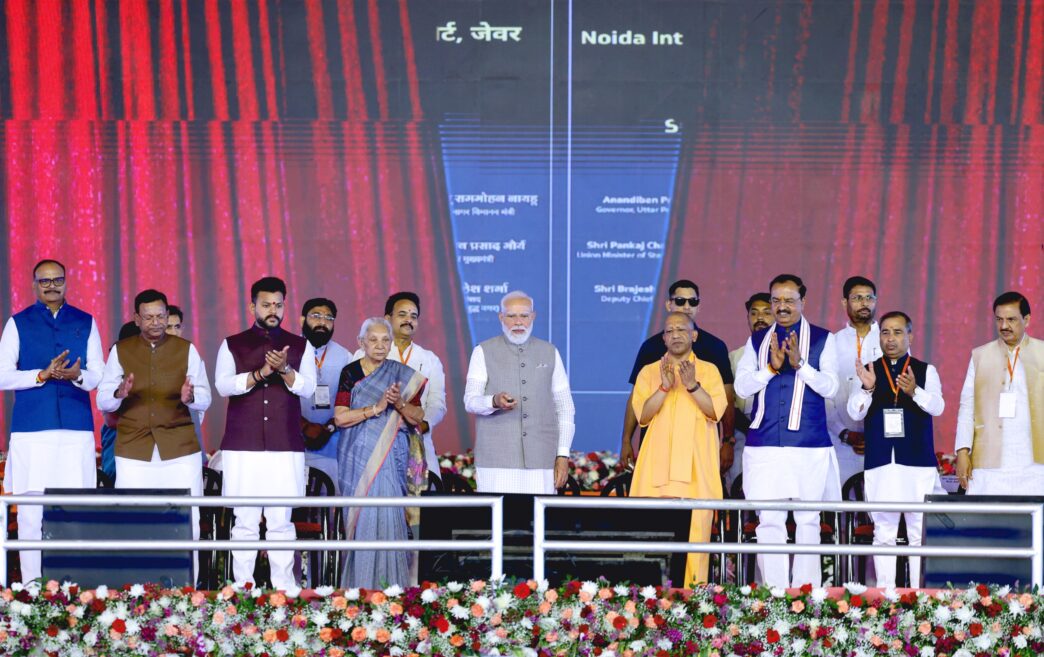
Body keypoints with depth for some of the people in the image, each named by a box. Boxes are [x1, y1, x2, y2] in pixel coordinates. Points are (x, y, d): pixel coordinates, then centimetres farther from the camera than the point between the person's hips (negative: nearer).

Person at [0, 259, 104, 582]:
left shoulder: (86, 323, 13)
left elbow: (99, 375, 9)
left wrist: (77, 376, -13)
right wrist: (42, 375, -11)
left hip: (76, 428, 1)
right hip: (30, 429, -1)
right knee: (31, 513, -4)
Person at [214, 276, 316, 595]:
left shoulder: (300, 346, 11)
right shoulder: (232, 345, 9)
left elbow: (307, 388, -1)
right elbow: (223, 385, -5)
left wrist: (284, 370, -18)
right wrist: (260, 373, -17)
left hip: (286, 448, 0)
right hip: (242, 447, 0)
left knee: (282, 521, -1)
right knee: (244, 521, -1)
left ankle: (283, 586, 2)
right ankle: (243, 587, 3)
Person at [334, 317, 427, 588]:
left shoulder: (403, 375, 8)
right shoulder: (350, 373, 3)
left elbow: (418, 417, 5)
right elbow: (340, 417, -6)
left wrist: (400, 404, -13)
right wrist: (376, 408, -14)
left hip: (390, 457, 0)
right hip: (358, 457, 0)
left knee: (387, 514, -9)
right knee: (361, 517, -2)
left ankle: (389, 584, -5)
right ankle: (360, 584, 4)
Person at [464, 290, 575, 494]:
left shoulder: (550, 353, 13)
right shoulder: (484, 353, 7)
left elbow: (565, 407, 12)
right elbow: (470, 401, -2)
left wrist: (563, 455, 3)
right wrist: (495, 401, -24)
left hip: (540, 460, 2)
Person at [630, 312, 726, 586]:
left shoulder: (708, 370, 11)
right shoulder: (649, 372, 13)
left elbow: (716, 411, -2)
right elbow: (642, 415, 2)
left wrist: (692, 385, -15)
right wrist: (664, 387, -11)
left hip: (696, 464, -1)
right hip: (658, 463, 1)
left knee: (695, 526, -8)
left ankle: (694, 588, -6)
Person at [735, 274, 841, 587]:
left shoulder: (822, 339, 6)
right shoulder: (757, 341, 12)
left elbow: (830, 387, -3)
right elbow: (742, 387, 3)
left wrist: (800, 364, -17)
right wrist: (772, 367, -12)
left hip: (809, 444, -1)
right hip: (764, 444, 1)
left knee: (807, 518, 2)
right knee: (769, 520, -2)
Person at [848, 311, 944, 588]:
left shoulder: (925, 371, 9)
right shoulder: (867, 371, 10)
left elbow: (937, 407, -7)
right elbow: (854, 413, 0)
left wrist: (915, 391, -27)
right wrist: (867, 388, -20)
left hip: (918, 462, -1)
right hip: (880, 464, 1)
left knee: (920, 531, -2)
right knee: (883, 532, 3)